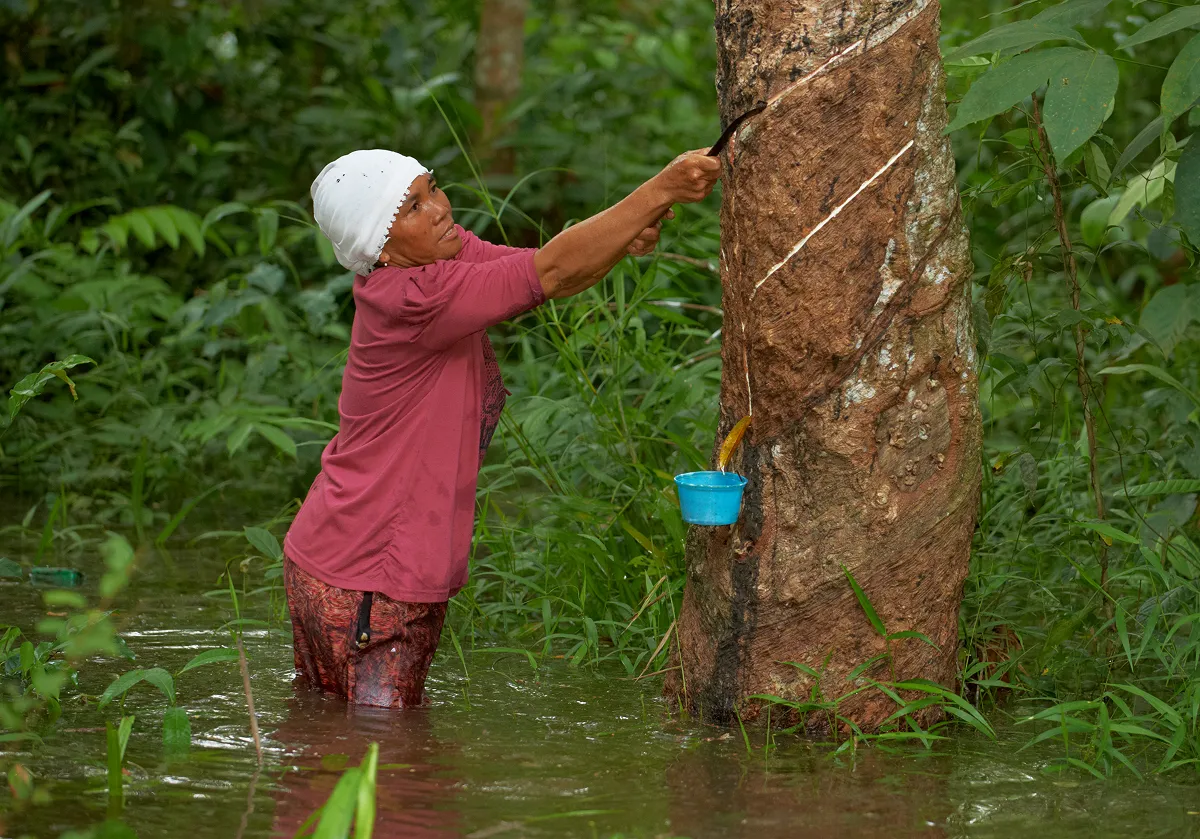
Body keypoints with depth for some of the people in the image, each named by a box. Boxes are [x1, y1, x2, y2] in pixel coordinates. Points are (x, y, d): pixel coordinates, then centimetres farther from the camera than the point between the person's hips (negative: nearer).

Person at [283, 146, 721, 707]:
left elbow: (545, 277, -4)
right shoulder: (413, 299, -25)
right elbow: (551, 272, -30)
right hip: (365, 586, -9)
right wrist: (659, 191, -32)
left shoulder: (451, 252, 3)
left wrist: (628, 236, -24)